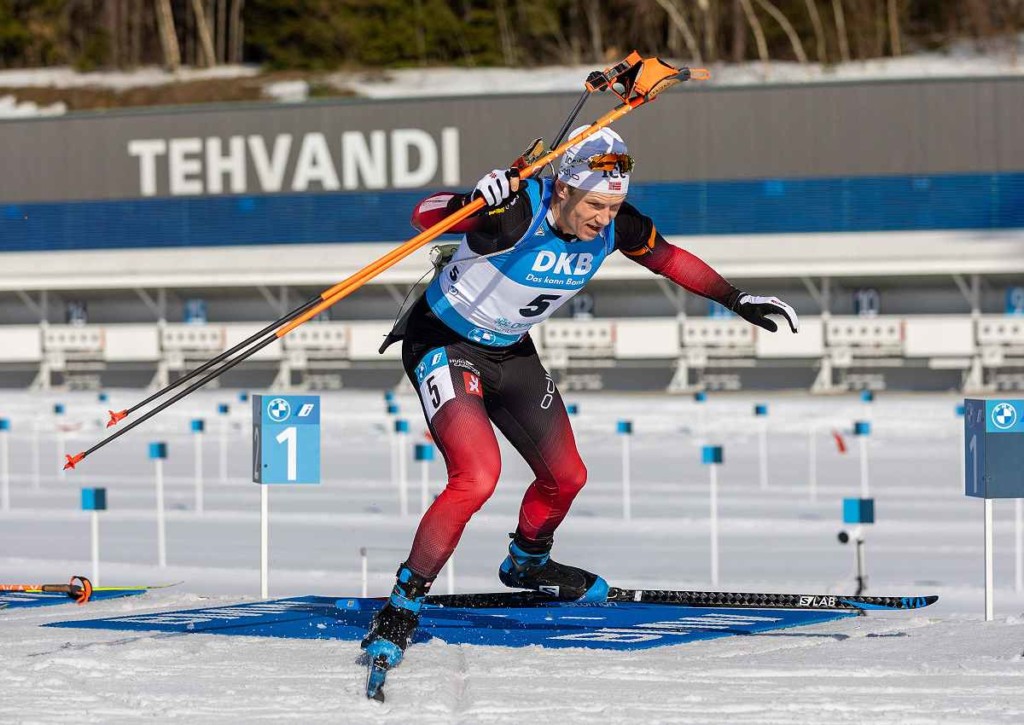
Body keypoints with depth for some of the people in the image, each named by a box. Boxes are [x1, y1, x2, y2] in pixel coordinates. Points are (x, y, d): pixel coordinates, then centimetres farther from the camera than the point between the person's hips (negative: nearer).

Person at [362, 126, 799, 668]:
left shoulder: (614, 225, -13)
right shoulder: (516, 211, -32)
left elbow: (666, 256, 5)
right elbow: (424, 216, -39)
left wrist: (737, 300, 7)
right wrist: (472, 204, -59)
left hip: (511, 352, 7)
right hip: (443, 345, -7)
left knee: (566, 478, 16)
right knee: (478, 476, -27)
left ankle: (527, 562, 48)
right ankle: (401, 605, -14)